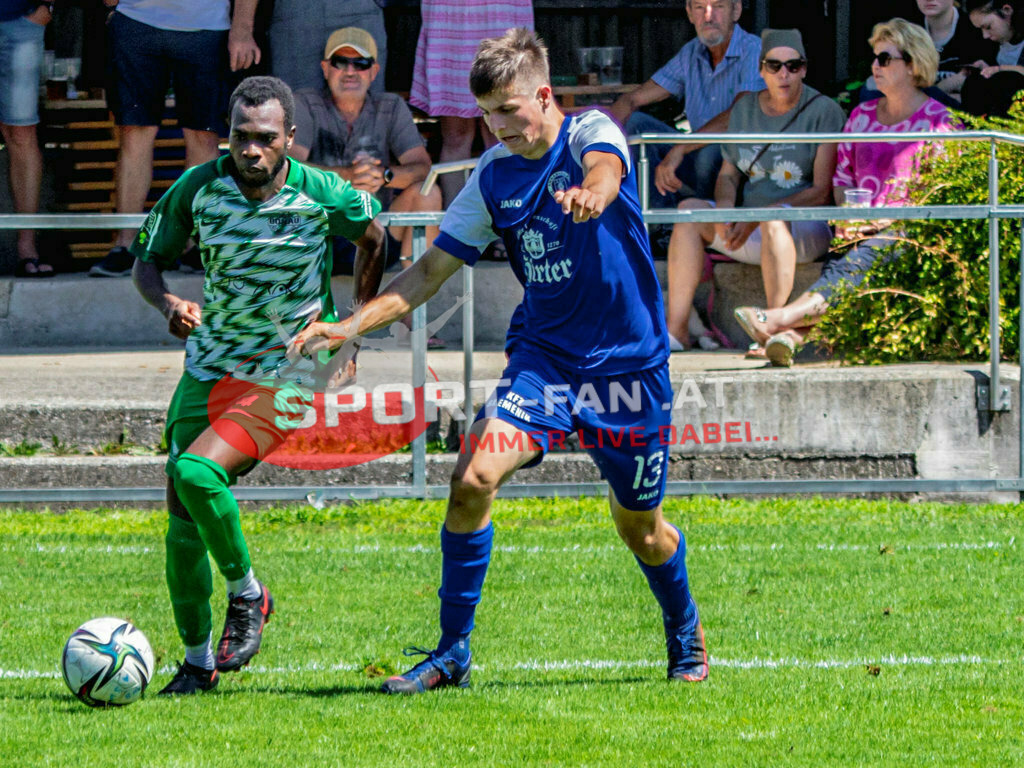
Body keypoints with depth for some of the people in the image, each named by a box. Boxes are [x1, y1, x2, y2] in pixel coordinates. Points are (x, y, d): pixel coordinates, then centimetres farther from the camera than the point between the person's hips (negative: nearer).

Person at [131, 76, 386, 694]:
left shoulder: (323, 196, -13)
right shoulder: (198, 188, -8)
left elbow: (372, 236, 9)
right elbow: (149, 260, 4)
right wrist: (169, 303, -18)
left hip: (288, 372, -4)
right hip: (211, 365, 4)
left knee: (196, 473, -26)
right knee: (183, 522, -2)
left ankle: (247, 595, -4)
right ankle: (198, 661, 14)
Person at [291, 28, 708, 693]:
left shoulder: (591, 133, -9)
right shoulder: (494, 176, 4)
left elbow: (604, 171, -35)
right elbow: (432, 271, 8)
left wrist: (590, 193, -60)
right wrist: (351, 326, -4)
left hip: (629, 364, -3)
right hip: (544, 356, 3)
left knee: (640, 527, 8)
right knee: (473, 478, -19)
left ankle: (687, 637, 38)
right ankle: (453, 651, -10)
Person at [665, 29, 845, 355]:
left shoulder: (824, 112, -7)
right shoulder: (745, 108, 11)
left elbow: (822, 192, -13)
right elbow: (728, 174, 15)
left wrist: (756, 218, -21)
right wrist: (724, 211, -10)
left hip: (808, 228, -6)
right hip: (750, 232, 6)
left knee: (774, 218, -38)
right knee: (689, 210, -16)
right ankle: (676, 329, -24)